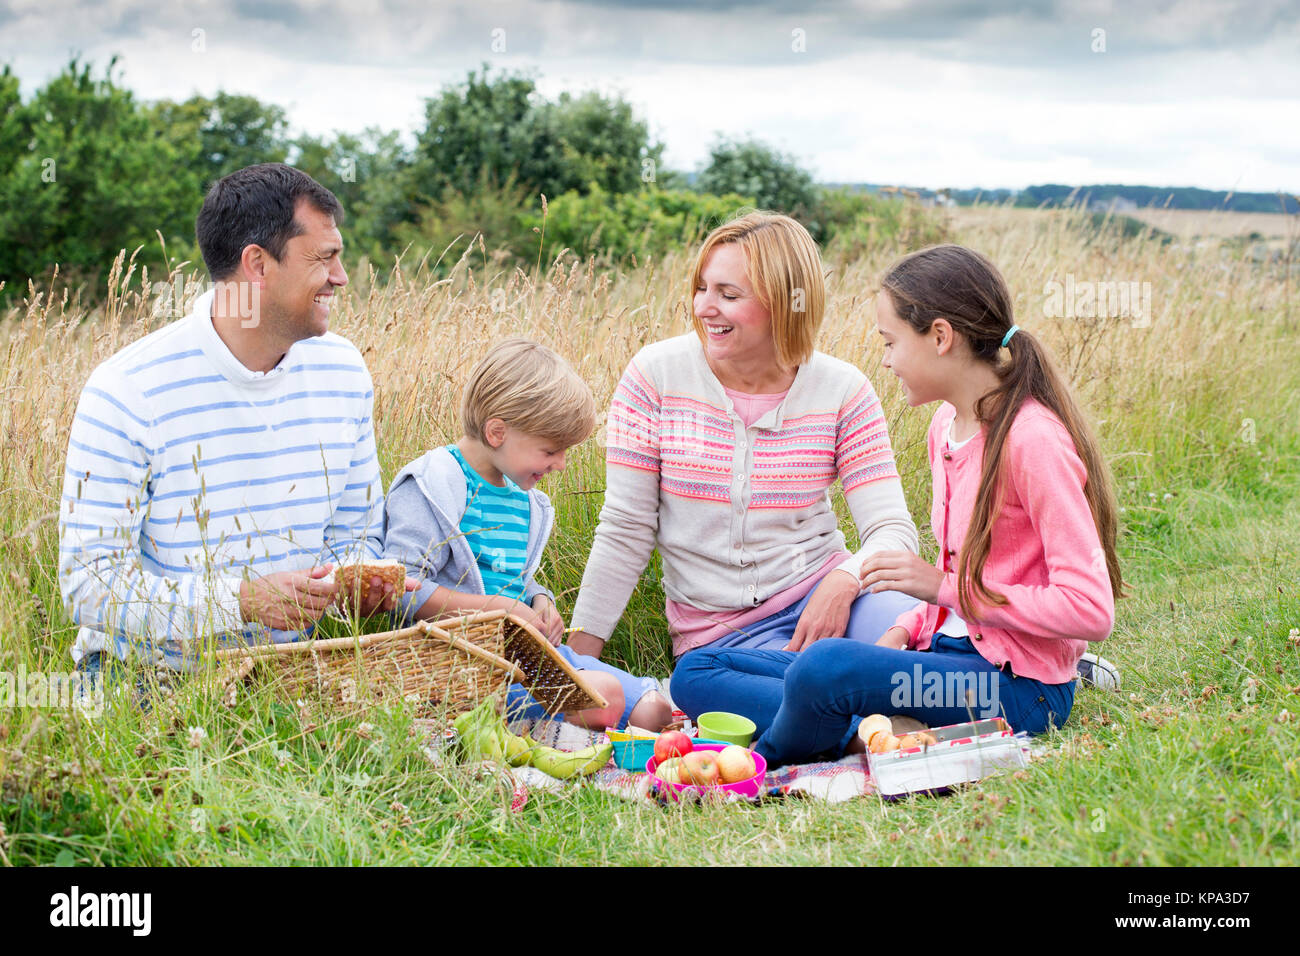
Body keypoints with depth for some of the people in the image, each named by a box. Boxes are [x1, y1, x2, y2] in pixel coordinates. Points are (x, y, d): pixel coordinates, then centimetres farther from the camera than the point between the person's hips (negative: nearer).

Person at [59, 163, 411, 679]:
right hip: (146, 672, -4)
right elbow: (89, 582, -17)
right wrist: (243, 601, -28)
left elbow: (356, 533, 14)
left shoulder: (343, 371, 4)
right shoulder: (126, 391, -14)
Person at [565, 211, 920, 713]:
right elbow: (625, 531, 1)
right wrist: (576, 657, -2)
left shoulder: (843, 391, 0)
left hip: (819, 594, 0)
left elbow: (891, 528, -3)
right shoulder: (656, 375, -2)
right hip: (716, 631, 0)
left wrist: (844, 582, -26)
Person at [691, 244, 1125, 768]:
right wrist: (905, 631, 1)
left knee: (821, 669, -35)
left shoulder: (1032, 441, -17)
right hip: (953, 653, 9)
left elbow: (1090, 610, -22)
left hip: (1017, 686, -9)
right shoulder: (945, 426, 11)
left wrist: (943, 587, -17)